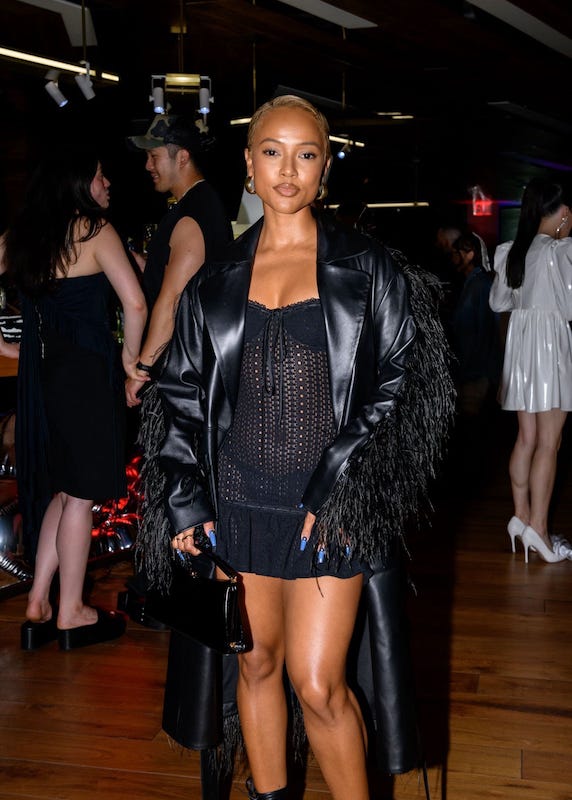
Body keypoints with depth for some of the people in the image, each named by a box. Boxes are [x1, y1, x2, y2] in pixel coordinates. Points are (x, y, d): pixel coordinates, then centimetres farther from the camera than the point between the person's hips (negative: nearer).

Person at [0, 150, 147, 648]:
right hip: (85, 373, -7)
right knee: (80, 495, 3)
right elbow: (135, 303, -17)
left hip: (40, 374, 7)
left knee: (64, 491, 17)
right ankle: (71, 614, 12)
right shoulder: (94, 230, -8)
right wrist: (131, 354, -1)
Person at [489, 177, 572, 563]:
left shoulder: (513, 251, 9)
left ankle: (521, 515, 17)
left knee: (527, 437, 12)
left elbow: (498, 302, 16)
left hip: (520, 340, 8)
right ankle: (537, 525, -4)